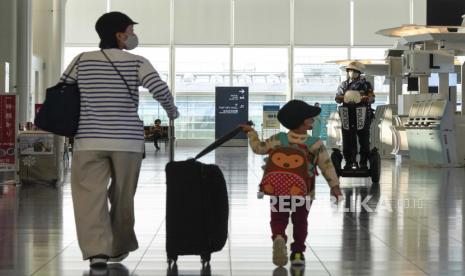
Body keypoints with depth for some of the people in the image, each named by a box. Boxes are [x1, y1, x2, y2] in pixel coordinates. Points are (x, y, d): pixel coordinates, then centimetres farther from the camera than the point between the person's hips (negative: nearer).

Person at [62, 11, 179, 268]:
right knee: (122, 196, 14)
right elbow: (160, 89, -12)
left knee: (91, 196, -3)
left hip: (89, 140, 0)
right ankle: (118, 248, 25)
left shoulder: (82, 60, 5)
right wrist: (172, 111, 7)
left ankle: (97, 249, -15)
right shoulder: (136, 62, -1)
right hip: (127, 140, 0)